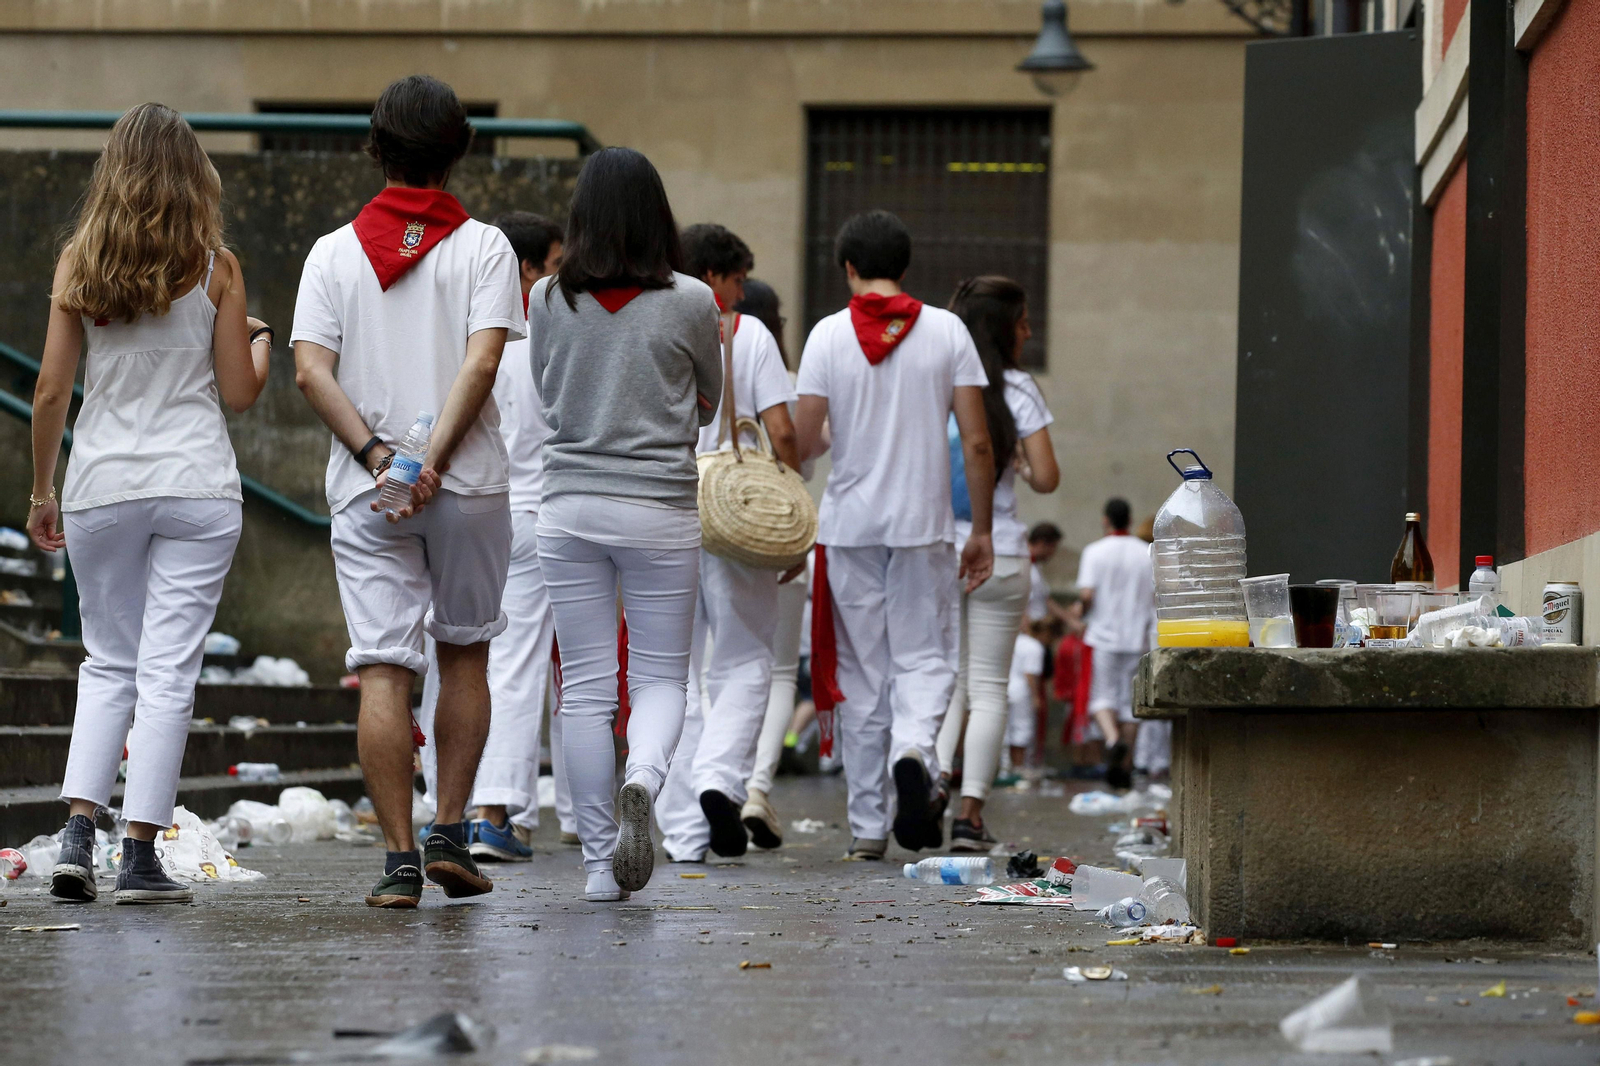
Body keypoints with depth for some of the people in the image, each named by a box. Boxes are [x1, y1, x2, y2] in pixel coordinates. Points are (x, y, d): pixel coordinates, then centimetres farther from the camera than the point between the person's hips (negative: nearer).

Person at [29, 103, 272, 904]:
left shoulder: (78, 263, 1)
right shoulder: (214, 267, -3)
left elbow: (50, 391, 1)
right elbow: (239, 392, 1)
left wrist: (41, 492, 12)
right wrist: (259, 339, 22)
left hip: (101, 485, 2)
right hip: (197, 485, -2)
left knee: (109, 664, 15)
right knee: (168, 670, 1)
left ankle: (77, 831, 0)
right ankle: (139, 856, -2)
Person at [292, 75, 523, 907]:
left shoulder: (334, 253, 4)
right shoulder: (484, 247, -1)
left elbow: (310, 370, -6)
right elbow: (482, 363, -13)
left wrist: (375, 452, -11)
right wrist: (433, 463, -15)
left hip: (365, 490, 1)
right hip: (470, 484, 0)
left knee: (382, 668, -2)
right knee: (465, 654, 16)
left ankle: (400, 860, -7)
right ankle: (450, 832, 12)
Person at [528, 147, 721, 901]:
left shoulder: (549, 300, -1)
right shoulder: (689, 302, -6)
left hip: (570, 506, 2)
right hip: (660, 509, -2)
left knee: (584, 687, 6)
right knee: (661, 676, 8)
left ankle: (598, 862, 7)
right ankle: (642, 781, -23)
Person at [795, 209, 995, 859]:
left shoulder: (829, 335, -3)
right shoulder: (946, 331, 0)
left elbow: (801, 444, -6)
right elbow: (977, 443, -2)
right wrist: (981, 530, 6)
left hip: (850, 526, 0)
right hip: (924, 524, 0)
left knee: (861, 673, 7)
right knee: (924, 657, 8)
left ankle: (867, 826, 8)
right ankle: (914, 752, -23)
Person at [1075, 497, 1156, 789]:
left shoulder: (1095, 552, -4)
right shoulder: (1148, 554, 4)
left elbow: (1086, 594, -13)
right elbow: (1159, 596, 1)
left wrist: (1085, 612, 8)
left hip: (1104, 635, -2)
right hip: (1137, 637, 2)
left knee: (1102, 696, 2)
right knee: (1131, 702, 7)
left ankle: (1113, 740, -27)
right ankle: (1123, 766, 8)